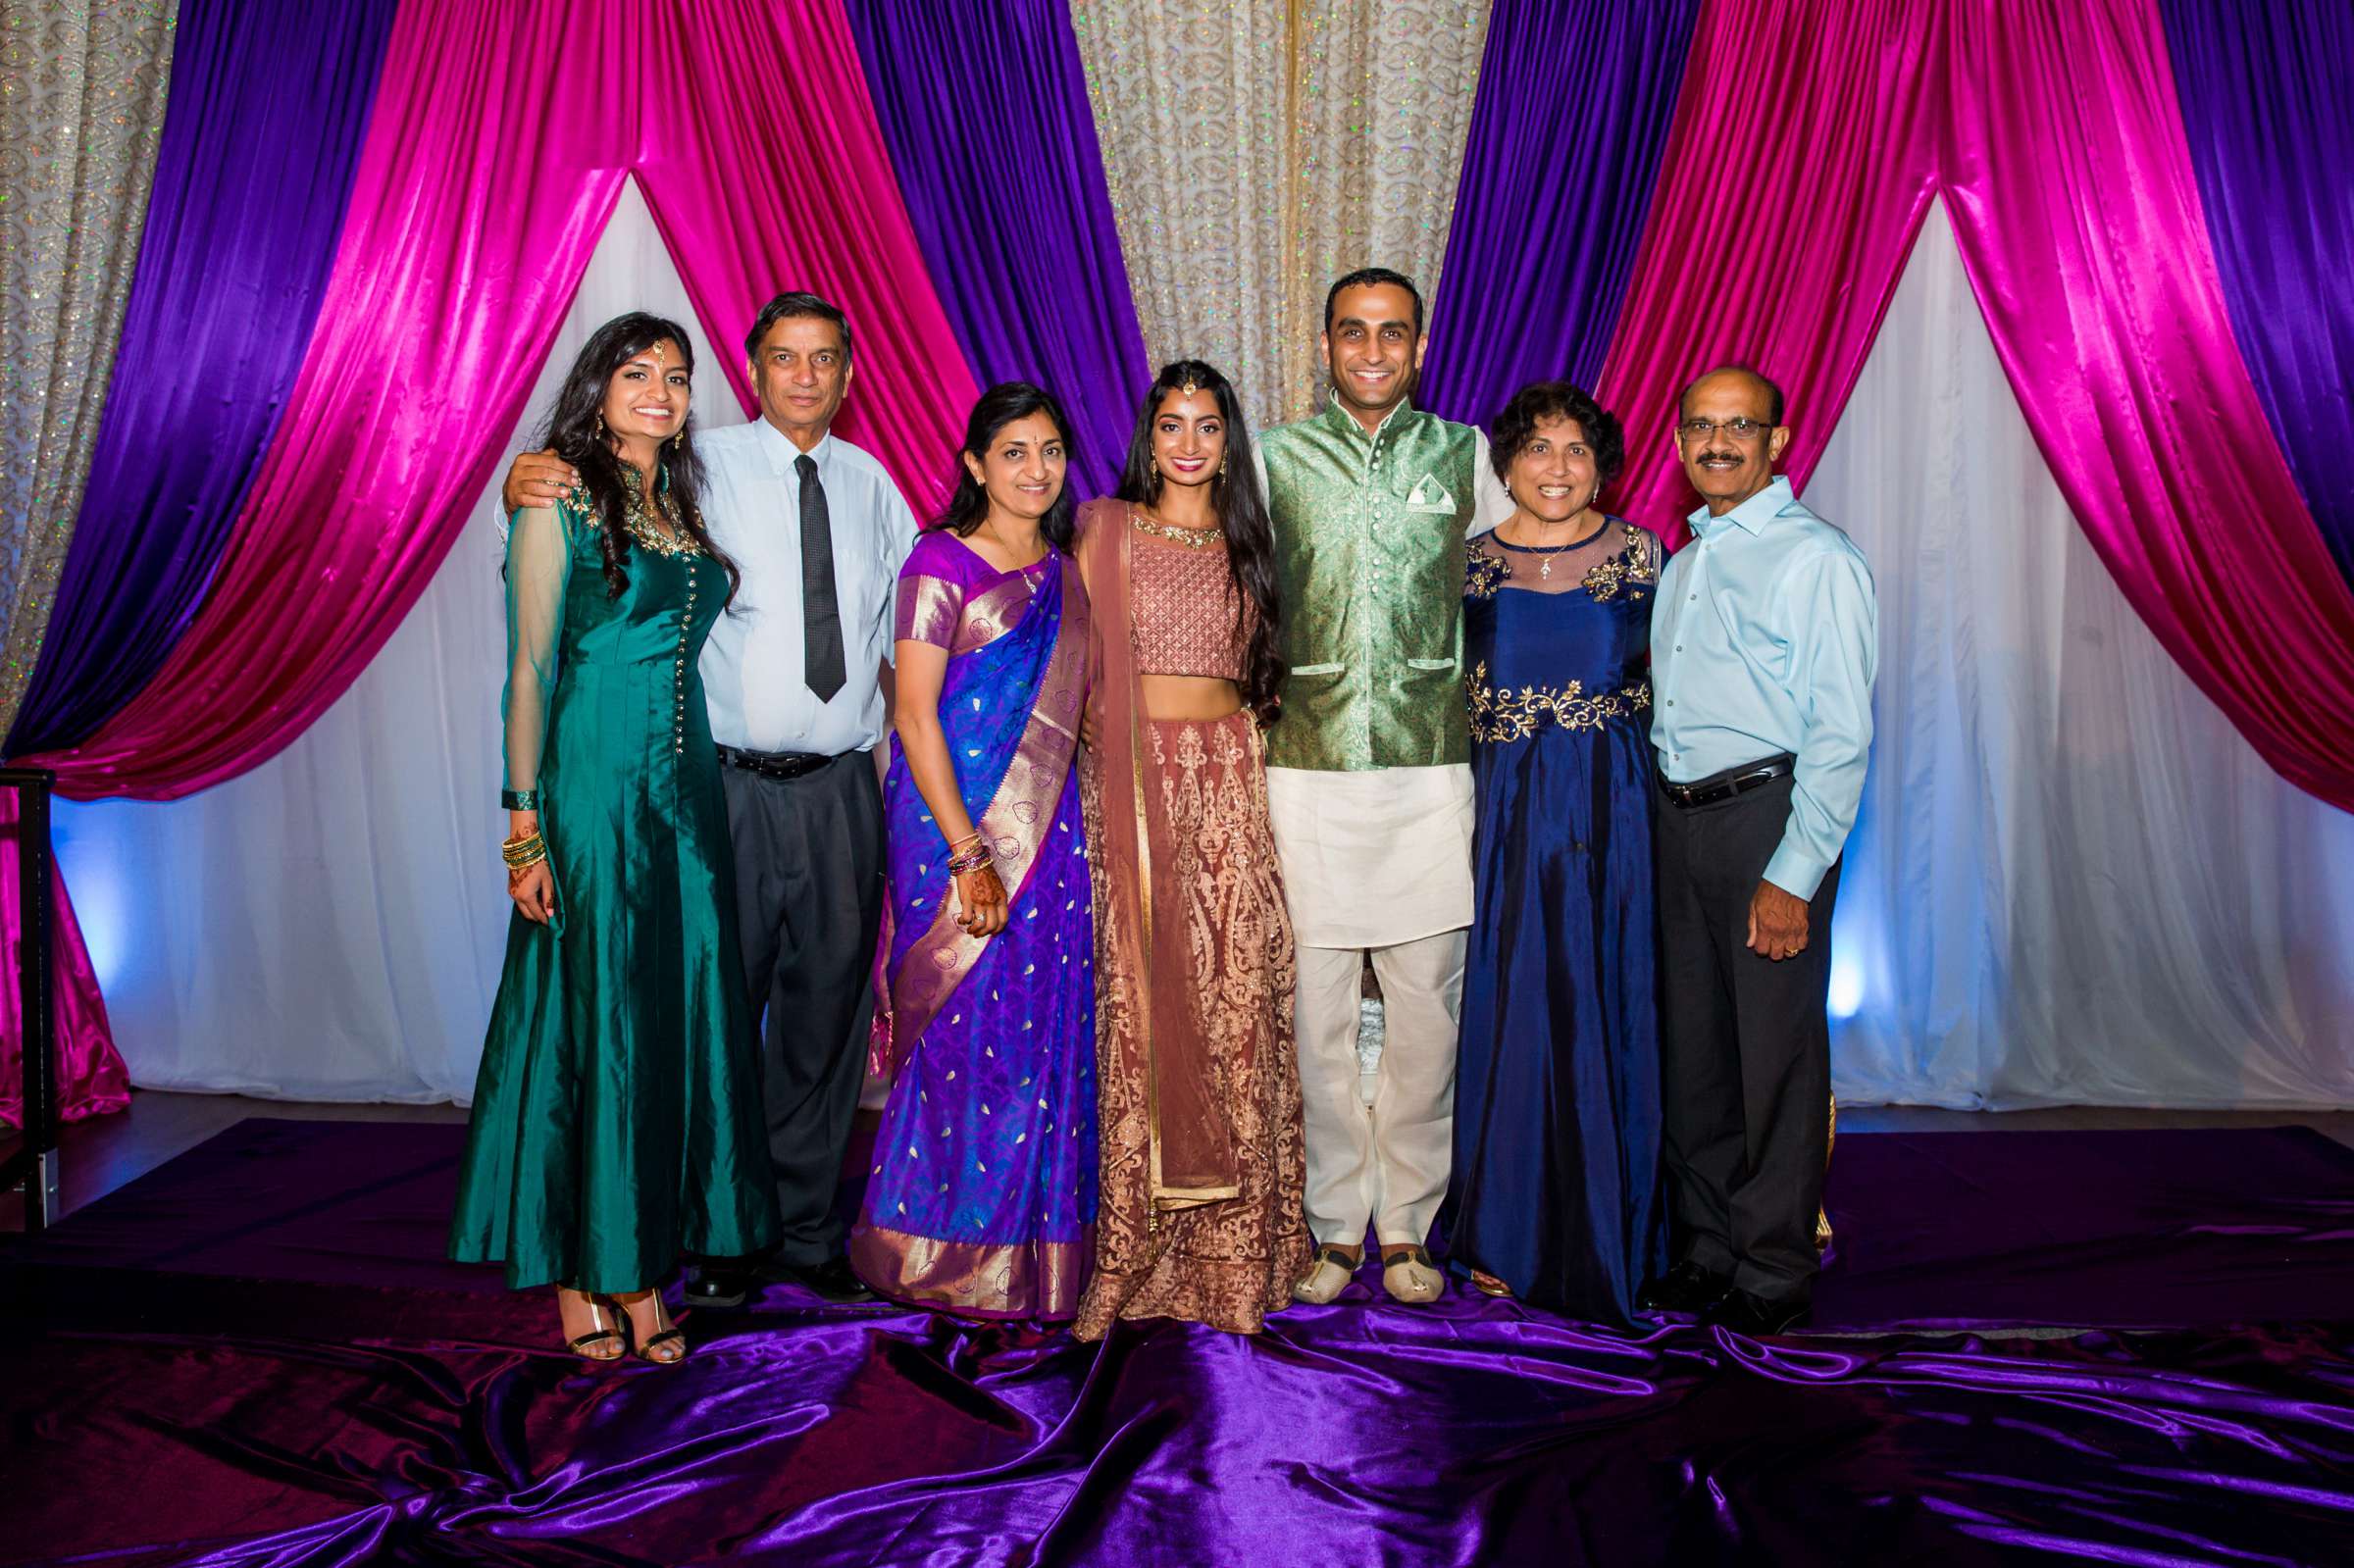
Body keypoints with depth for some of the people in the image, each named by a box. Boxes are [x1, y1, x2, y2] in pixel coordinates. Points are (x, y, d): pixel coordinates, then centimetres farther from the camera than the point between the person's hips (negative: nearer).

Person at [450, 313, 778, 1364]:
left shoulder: (684, 508, 15)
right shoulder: (559, 503, -3)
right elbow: (530, 668, -7)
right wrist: (524, 819, -13)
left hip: (686, 788, 6)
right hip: (592, 788, -6)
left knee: (677, 1016, 6)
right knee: (587, 1016, -1)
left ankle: (645, 1266, 17)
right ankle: (576, 1276, 12)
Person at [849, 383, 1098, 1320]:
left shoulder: (1065, 573, 13)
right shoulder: (942, 562, -5)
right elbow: (916, 716, -11)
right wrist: (969, 854, -16)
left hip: (1048, 826, 5)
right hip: (949, 827, -5)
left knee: (1045, 1028, 6)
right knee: (962, 1028, -2)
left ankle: (1033, 1255, 19)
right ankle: (941, 1254, 14)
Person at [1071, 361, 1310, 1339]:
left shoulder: (1246, 544, 15)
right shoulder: (1107, 531, 6)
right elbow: (1083, 664, 6)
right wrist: (1104, 760, -1)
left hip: (1229, 787, 3)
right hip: (1131, 784, -2)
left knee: (1236, 995, -2)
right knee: (1139, 1002, -4)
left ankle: (1237, 1247, 8)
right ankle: (1135, 1248, 6)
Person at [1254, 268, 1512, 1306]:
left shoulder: (1465, 454, 8)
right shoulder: (1275, 457, 7)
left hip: (1430, 770, 0)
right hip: (1308, 770, 0)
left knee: (1425, 1006, 5)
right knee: (1317, 1008, 4)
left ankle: (1407, 1227, 19)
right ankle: (1334, 1228, 18)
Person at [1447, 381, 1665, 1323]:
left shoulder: (1640, 556, 4)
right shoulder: (1469, 563, 5)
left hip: (1617, 816, 0)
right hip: (1505, 812, 1)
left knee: (1608, 1014, 4)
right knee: (1509, 1011, 4)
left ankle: (1606, 1235, 20)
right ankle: (1508, 1234, 19)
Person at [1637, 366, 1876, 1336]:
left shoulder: (1817, 559, -8)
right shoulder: (1681, 565, 17)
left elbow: (1841, 735, -13)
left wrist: (1793, 875, -17)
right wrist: (1669, 815, 10)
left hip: (1767, 815, -7)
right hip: (1679, 818, 7)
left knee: (1776, 1052, 0)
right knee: (1692, 1044, 13)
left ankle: (1773, 1274, 14)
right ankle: (1707, 1249, 27)